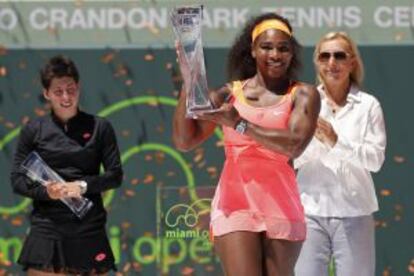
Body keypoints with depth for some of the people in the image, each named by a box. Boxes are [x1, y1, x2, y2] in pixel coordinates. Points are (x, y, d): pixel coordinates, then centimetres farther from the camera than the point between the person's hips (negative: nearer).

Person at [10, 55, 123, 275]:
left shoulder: (99, 128, 7)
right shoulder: (33, 131, 7)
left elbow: (115, 175, 4)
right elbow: (17, 180, 4)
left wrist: (82, 186, -12)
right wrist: (45, 191, -15)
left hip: (89, 228, 1)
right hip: (47, 227, -1)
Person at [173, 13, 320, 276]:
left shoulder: (303, 95, 4)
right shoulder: (229, 94, 8)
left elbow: (294, 145, -13)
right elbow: (184, 140, 4)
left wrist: (238, 124, -14)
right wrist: (189, 82, -3)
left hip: (281, 206, 0)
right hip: (235, 204, 0)